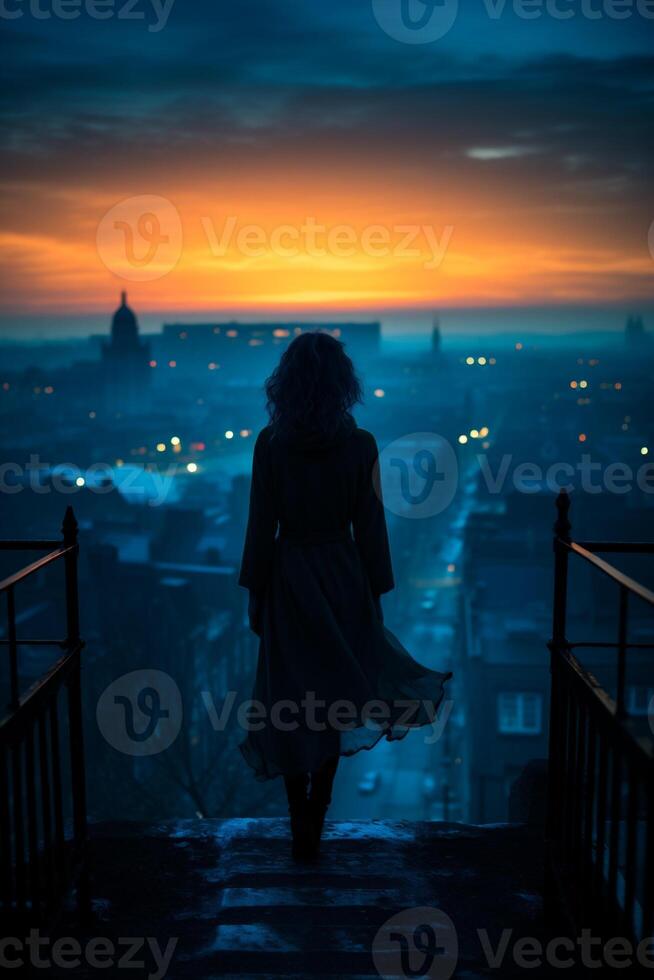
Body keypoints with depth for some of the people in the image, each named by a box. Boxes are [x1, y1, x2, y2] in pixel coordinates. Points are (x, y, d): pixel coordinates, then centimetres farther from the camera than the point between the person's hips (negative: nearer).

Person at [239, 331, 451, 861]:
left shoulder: (270, 443, -9)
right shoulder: (361, 444, -8)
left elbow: (261, 525, -6)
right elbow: (369, 527, -5)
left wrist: (255, 593, 3)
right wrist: (375, 594, 5)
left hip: (289, 579, 0)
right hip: (343, 578, 1)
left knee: (291, 697, 10)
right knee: (334, 694, 13)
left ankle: (302, 827, 14)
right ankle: (315, 820, 17)